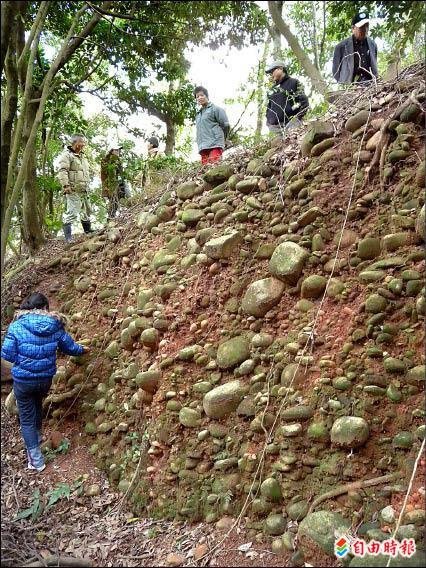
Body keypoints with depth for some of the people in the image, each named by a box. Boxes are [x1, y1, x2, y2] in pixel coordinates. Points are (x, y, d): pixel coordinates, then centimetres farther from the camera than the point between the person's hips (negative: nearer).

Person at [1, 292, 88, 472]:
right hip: (46, 379, 3)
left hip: (23, 380, -3)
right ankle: (37, 437, 52)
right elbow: (70, 347, 4)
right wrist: (82, 350, 25)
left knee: (27, 418, 12)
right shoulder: (55, 327, -9)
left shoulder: (17, 326, -15)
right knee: (37, 406, 33)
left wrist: (21, 357, 8)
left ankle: (36, 460, 15)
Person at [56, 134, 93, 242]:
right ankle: (68, 238, -13)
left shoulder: (82, 156, 21)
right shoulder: (67, 155, -6)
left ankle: (88, 231, 31)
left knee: (86, 212, 17)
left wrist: (87, 186, 25)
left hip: (83, 190, 9)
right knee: (71, 213, -13)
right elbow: (62, 171, -16)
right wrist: (66, 185, -25)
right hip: (72, 190, -9)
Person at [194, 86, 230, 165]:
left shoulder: (215, 109, 5)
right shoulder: (198, 114, 25)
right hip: (203, 148, 6)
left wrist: (219, 138, 8)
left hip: (215, 146, -6)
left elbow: (225, 125, 2)